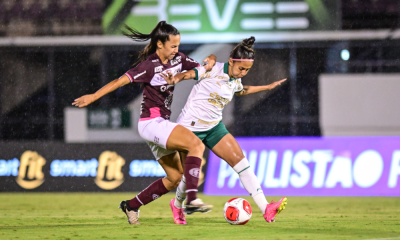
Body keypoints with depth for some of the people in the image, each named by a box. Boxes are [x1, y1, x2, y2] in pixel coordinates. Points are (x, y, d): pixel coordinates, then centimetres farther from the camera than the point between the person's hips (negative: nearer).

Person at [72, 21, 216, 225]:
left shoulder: (178, 59, 7)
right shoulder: (150, 66, -15)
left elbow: (202, 68, 17)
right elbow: (121, 81, -17)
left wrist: (210, 61, -6)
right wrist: (93, 97, -20)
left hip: (161, 125, 9)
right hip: (152, 123, -9)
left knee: (175, 178, 10)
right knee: (196, 144, -26)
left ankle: (131, 206, 20)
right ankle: (192, 199, -35)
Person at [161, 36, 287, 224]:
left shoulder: (236, 80, 5)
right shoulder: (213, 70, -17)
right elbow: (189, 74, -18)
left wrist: (267, 87, 34)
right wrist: (175, 79, -41)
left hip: (214, 127, 6)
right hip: (190, 126, -6)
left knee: (241, 161, -9)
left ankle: (266, 209, -15)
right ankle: (177, 204, 35)